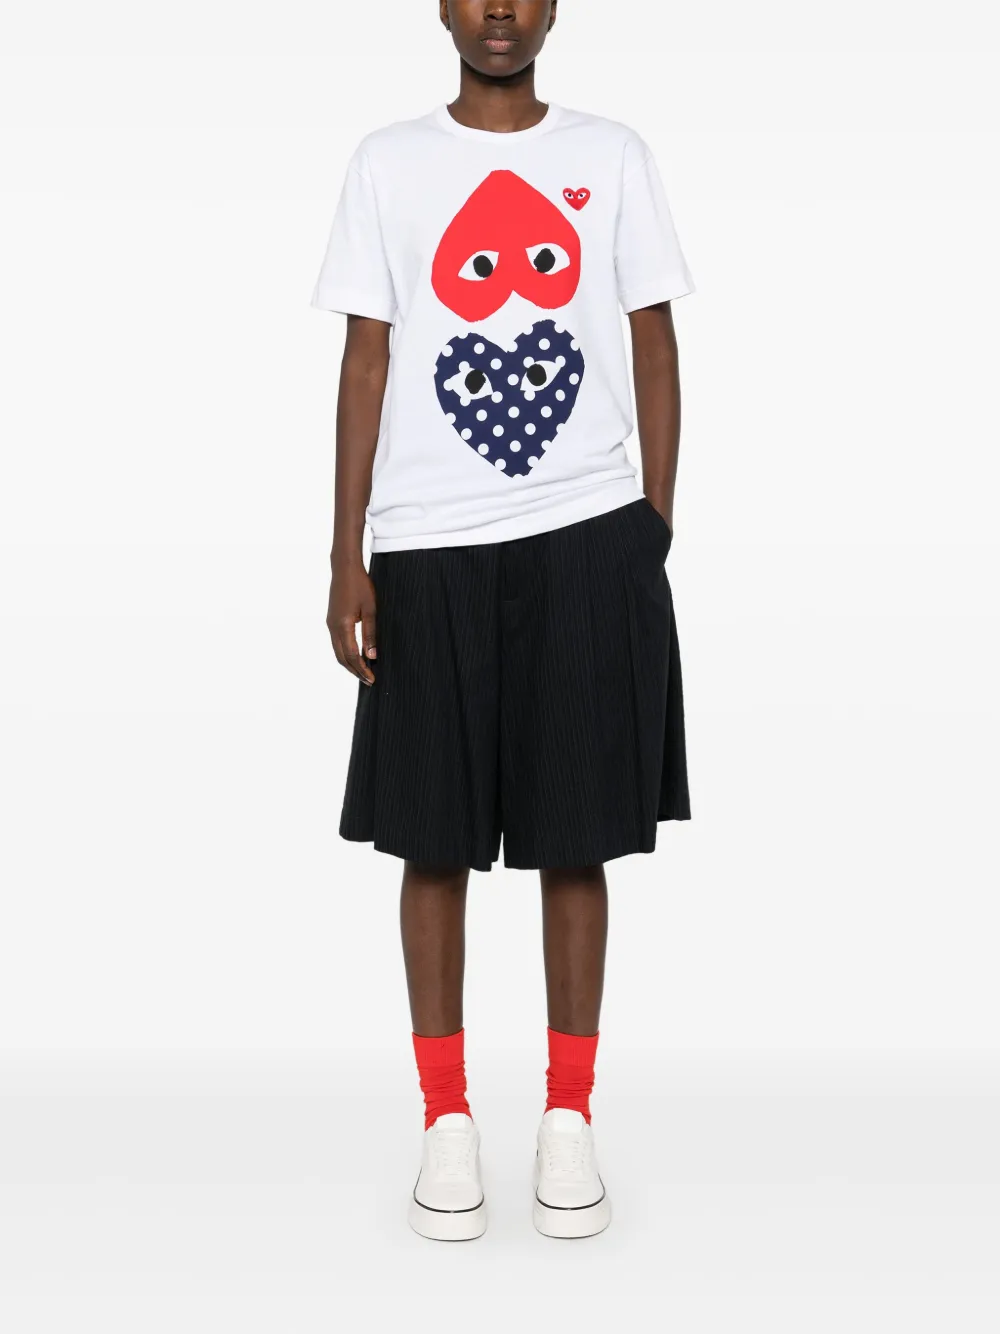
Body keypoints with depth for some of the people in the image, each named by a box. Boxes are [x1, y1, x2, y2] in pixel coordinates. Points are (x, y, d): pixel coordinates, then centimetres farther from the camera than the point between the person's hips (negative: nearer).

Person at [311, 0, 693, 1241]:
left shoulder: (612, 155, 9)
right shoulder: (388, 162, 8)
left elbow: (654, 349, 9)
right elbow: (367, 361, 5)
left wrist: (656, 526, 3)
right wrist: (346, 555, 0)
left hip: (589, 538, 0)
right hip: (431, 545, 0)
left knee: (576, 837, 4)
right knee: (434, 839, 4)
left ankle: (568, 1119, 18)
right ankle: (446, 1121, 18)